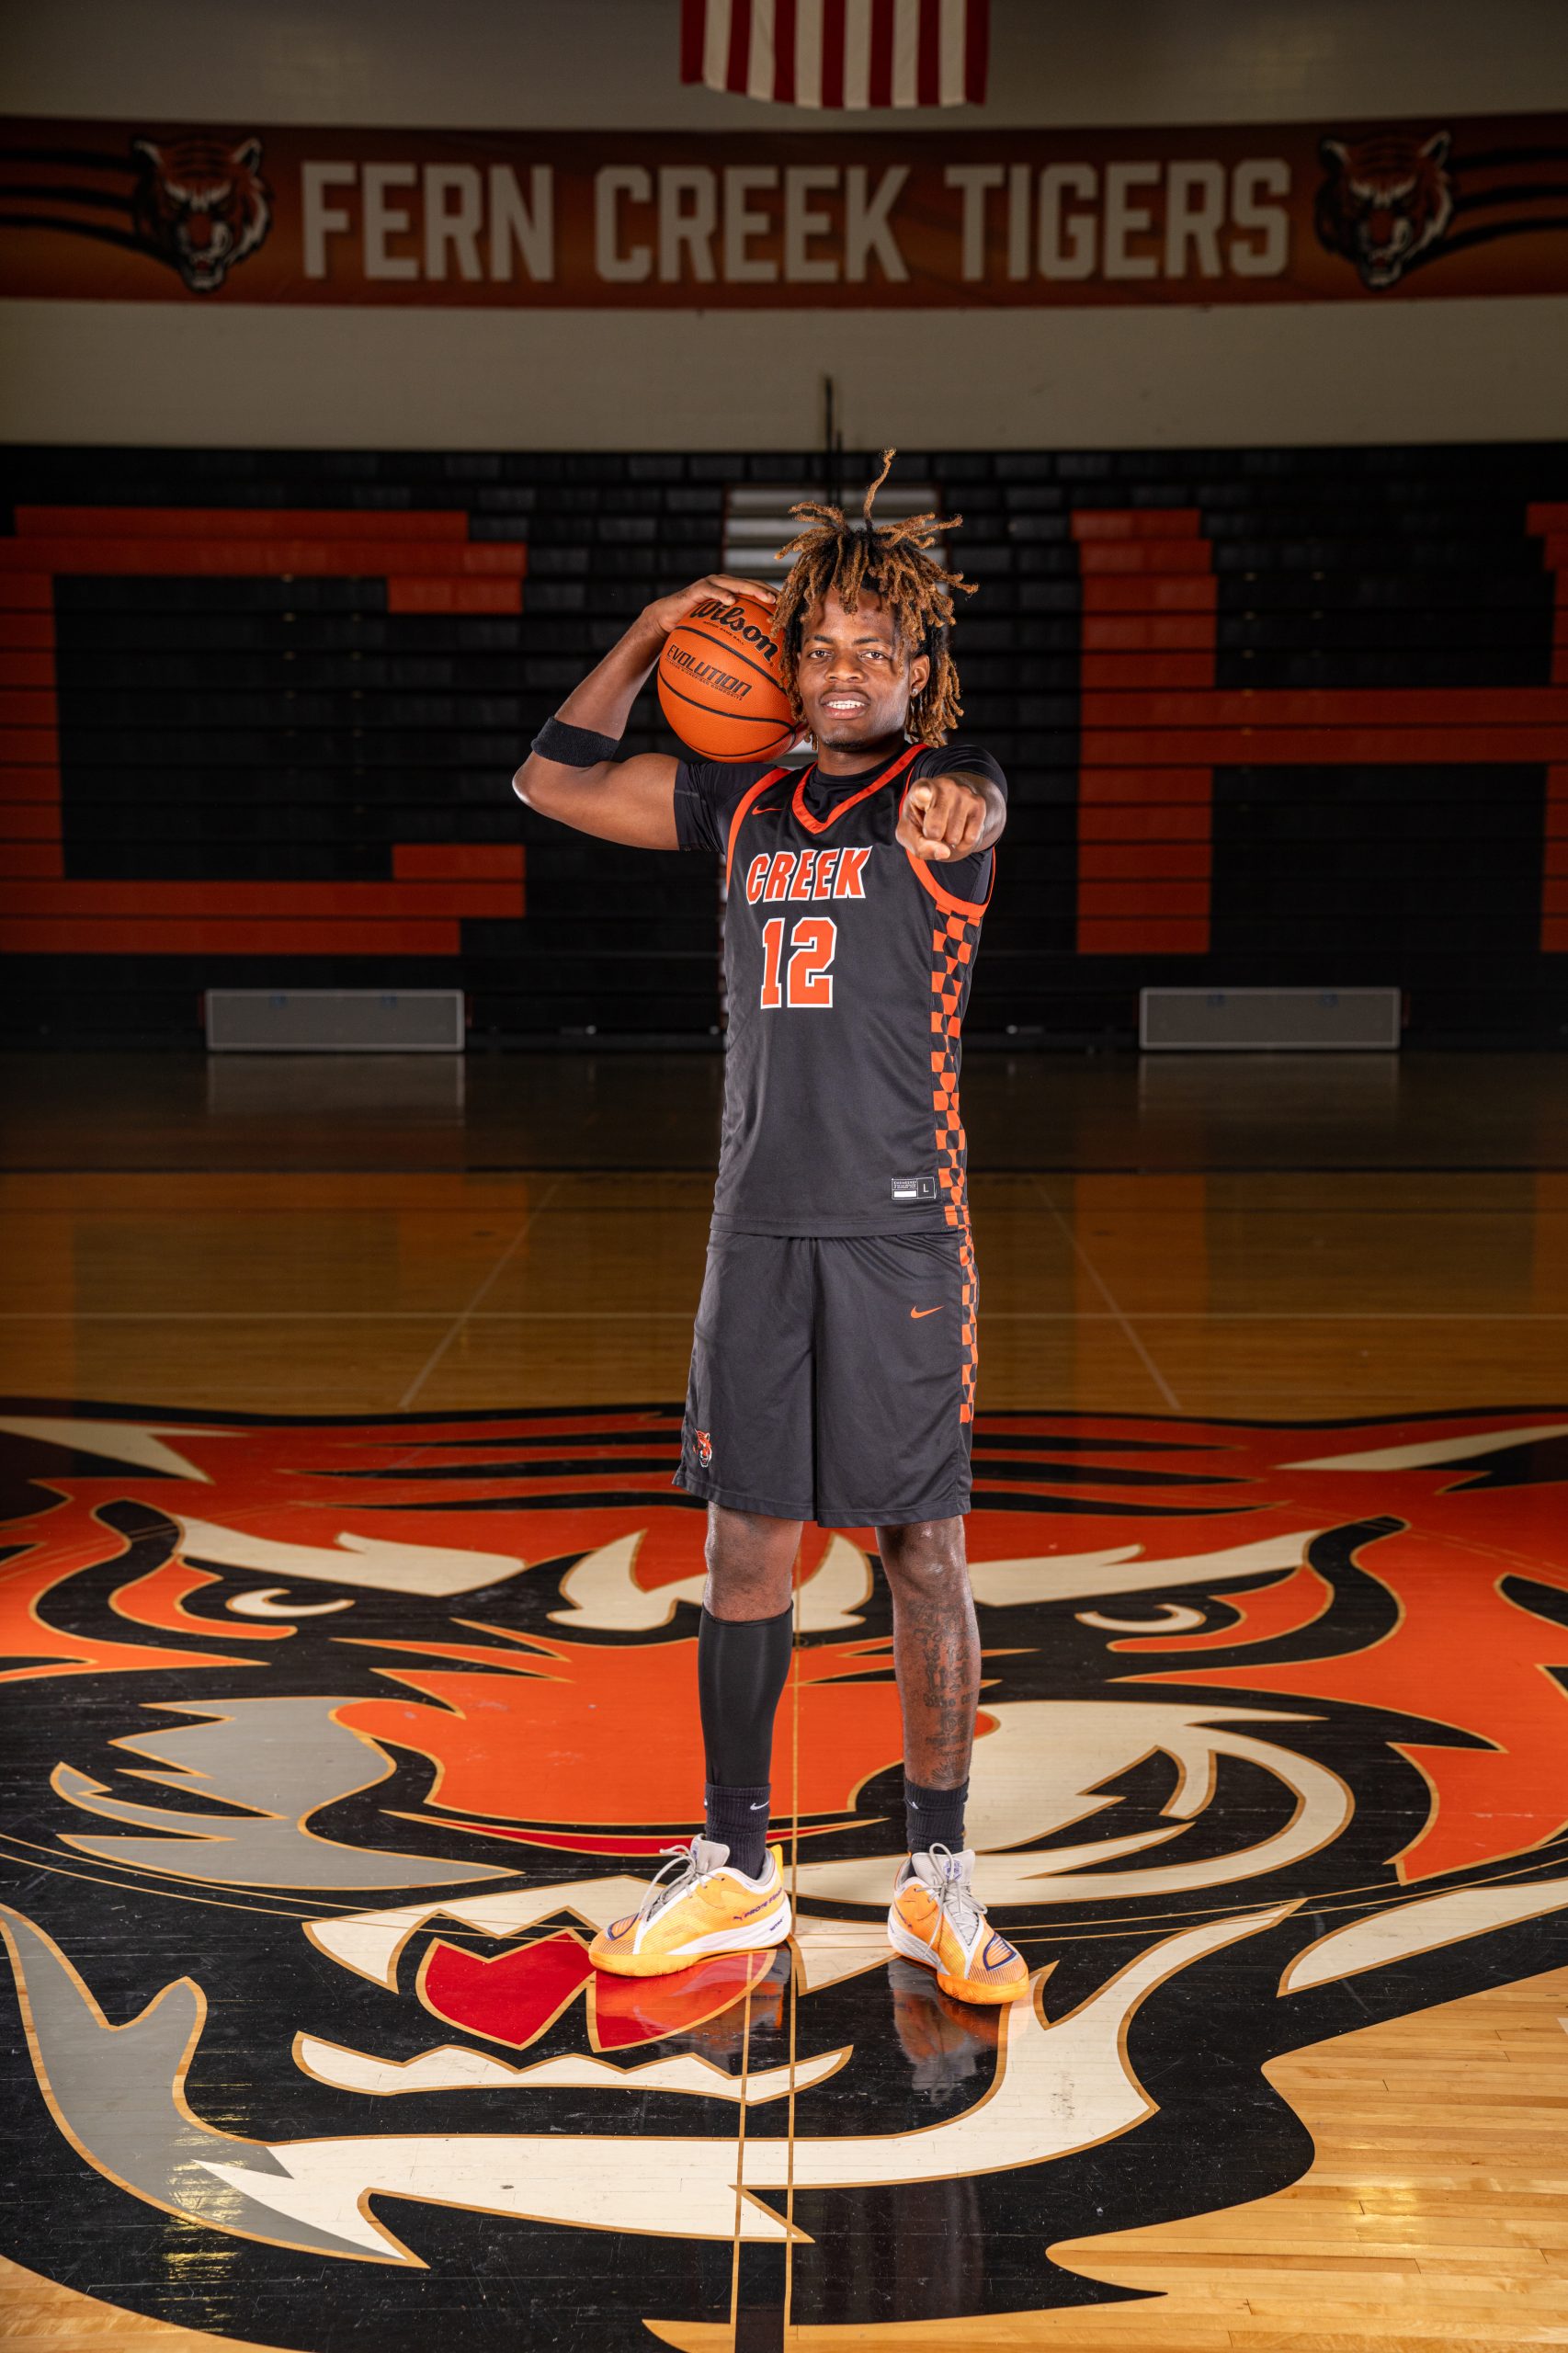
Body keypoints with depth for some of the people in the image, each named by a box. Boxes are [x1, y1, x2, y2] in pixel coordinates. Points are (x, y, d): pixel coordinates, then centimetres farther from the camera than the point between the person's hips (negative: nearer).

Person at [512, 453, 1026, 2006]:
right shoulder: (748, 802, 14)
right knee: (744, 1544, 9)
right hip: (759, 1221, 4)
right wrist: (653, 633, 13)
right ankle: (732, 1867, 23)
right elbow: (553, 781, 17)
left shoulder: (950, 785, 2)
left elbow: (958, 813, -19)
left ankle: (937, 1880, 15)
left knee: (922, 1549, 1)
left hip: (900, 1229, -4)